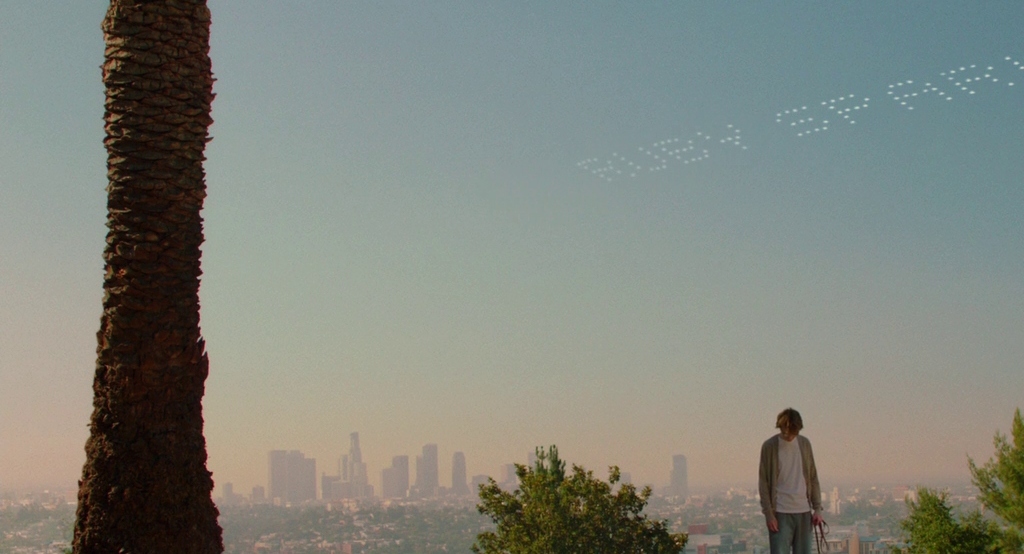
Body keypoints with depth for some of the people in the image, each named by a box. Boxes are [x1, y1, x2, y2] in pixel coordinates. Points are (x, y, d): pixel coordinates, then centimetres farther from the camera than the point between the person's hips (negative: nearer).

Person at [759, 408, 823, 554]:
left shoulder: (804, 443, 7)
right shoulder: (769, 447, -4)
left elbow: (813, 478, 11)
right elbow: (763, 483, -4)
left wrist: (817, 508, 4)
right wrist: (769, 514, -10)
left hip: (804, 512, 4)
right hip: (780, 513, -4)